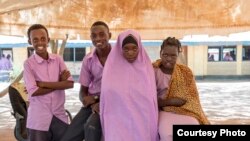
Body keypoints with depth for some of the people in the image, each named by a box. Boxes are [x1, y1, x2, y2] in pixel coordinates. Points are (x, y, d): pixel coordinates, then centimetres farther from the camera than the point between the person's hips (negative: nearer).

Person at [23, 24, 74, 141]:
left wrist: (42, 84, -13)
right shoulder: (28, 63, -6)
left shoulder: (58, 59, 4)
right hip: (38, 120, -3)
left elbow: (70, 83, -7)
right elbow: (33, 91, -15)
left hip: (59, 116, 3)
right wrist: (59, 83, -10)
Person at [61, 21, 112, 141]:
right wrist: (93, 104, -15)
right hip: (92, 103, 5)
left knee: (91, 126, -33)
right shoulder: (88, 60, 4)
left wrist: (95, 98, -15)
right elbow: (83, 91, 8)